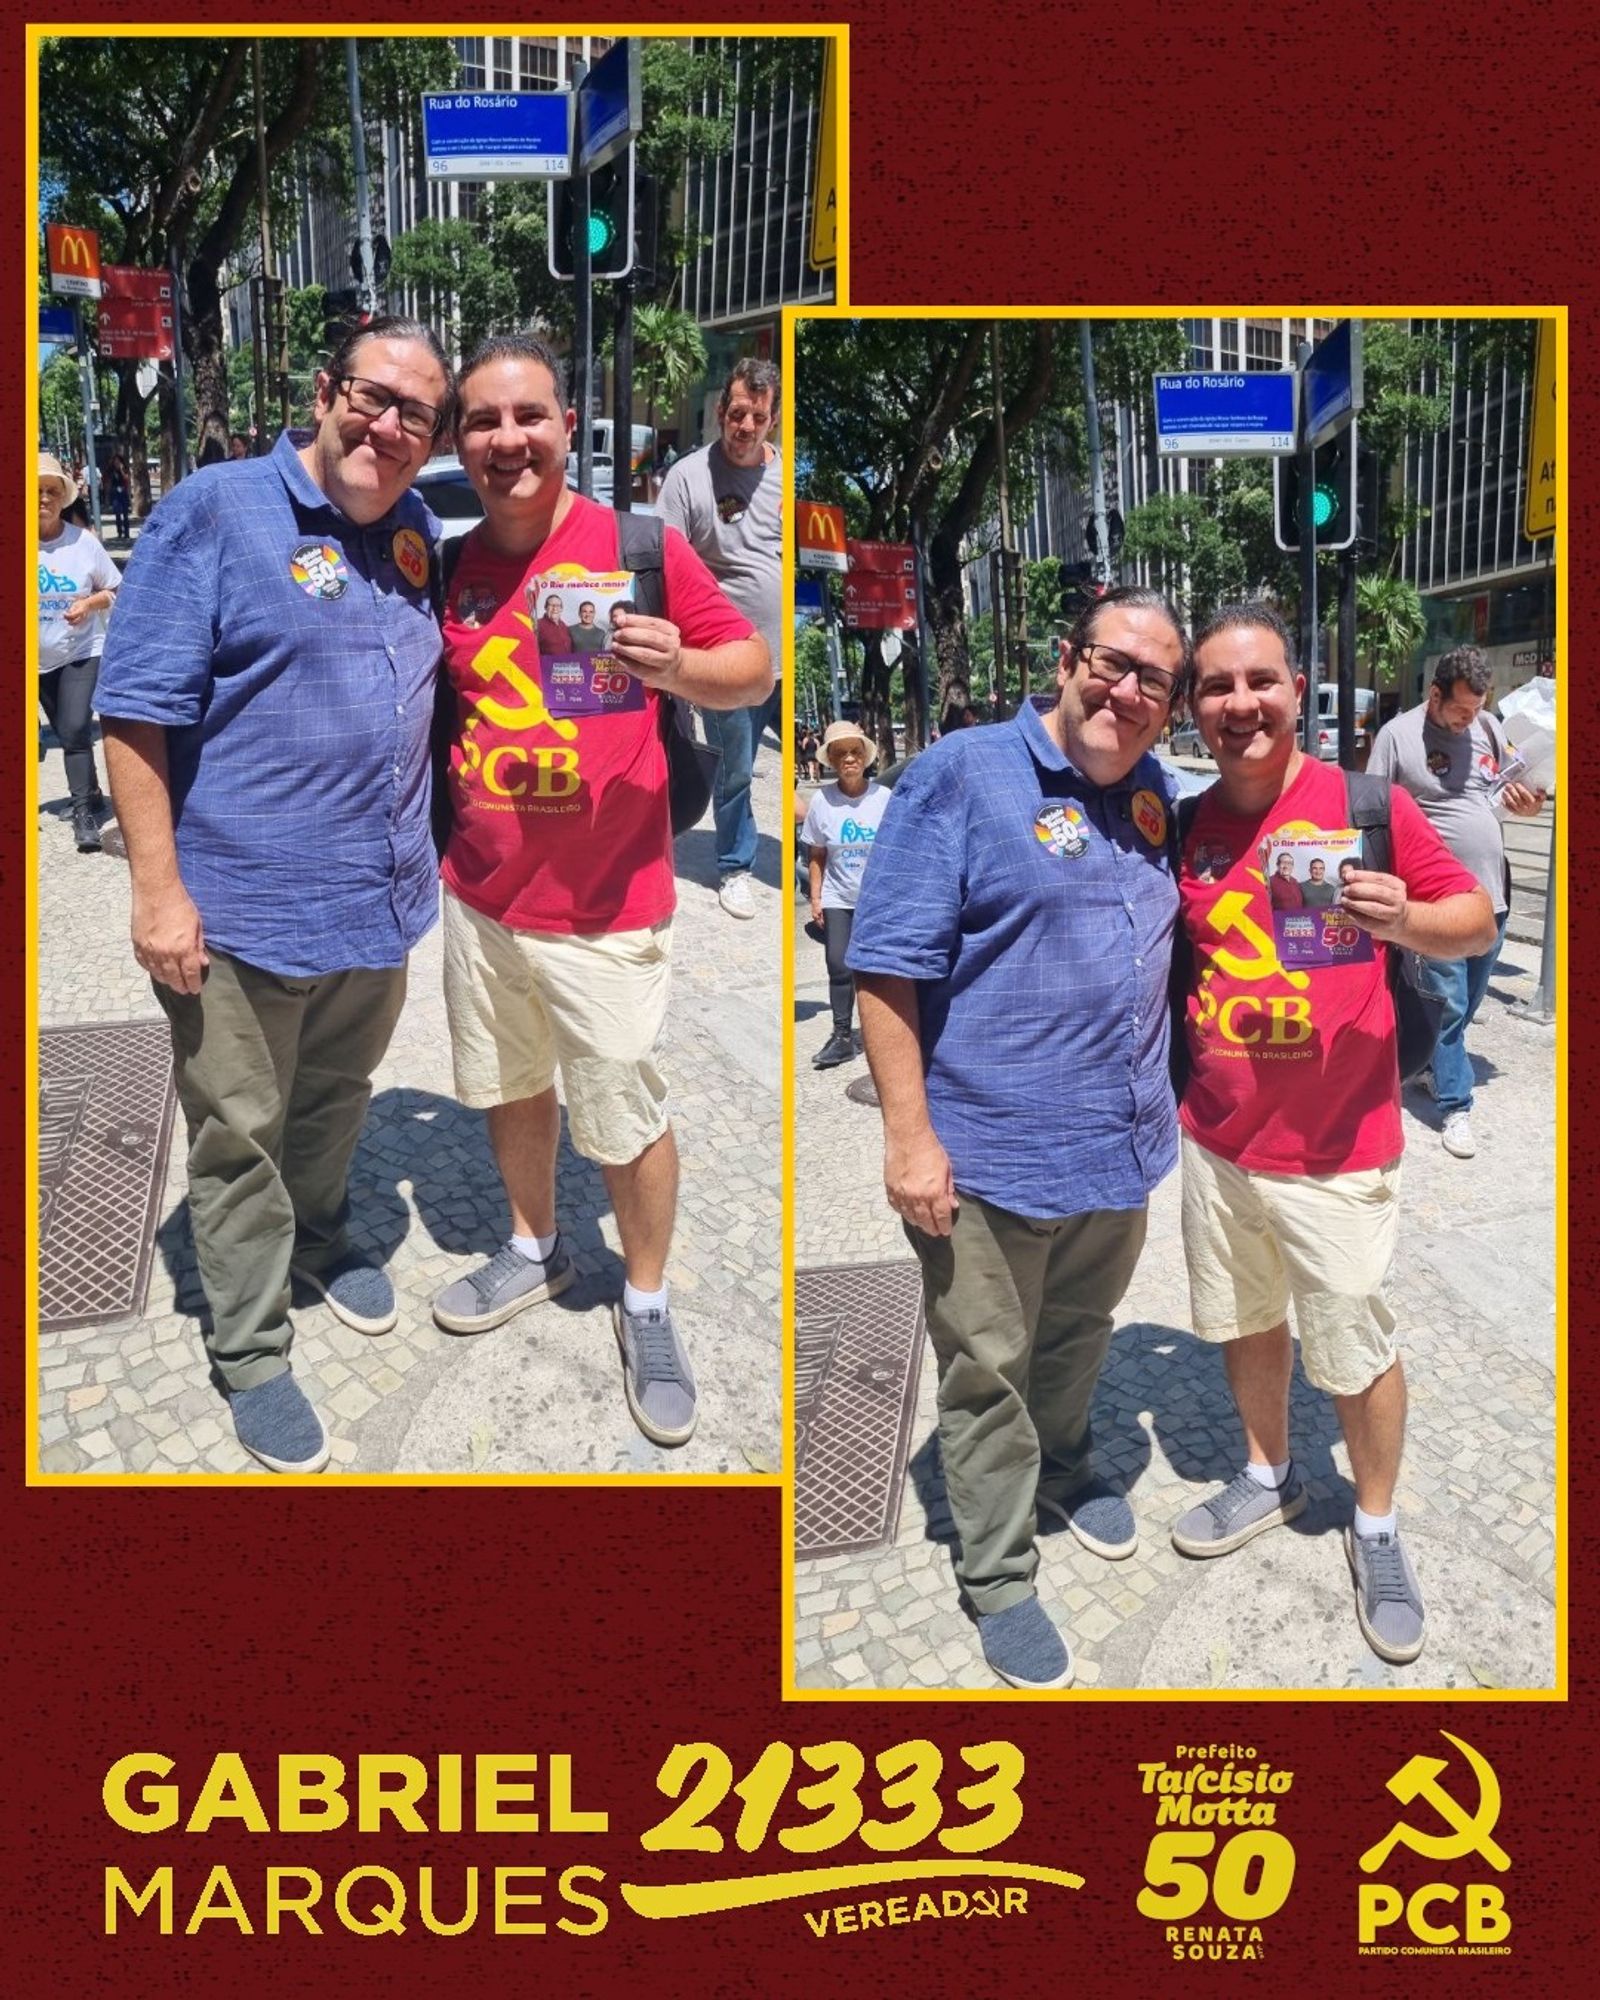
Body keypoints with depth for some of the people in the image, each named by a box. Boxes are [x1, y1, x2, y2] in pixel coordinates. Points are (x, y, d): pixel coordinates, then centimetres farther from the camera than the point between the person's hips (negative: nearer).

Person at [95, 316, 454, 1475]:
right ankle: (252, 1352, 22)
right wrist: (158, 890, -17)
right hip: (244, 905, -5)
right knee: (240, 1137, 7)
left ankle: (321, 1242, 46)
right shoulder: (215, 513, -10)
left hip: (380, 901, 6)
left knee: (336, 1104, 23)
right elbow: (137, 715, -13)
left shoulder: (418, 534, 8)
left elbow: (440, 677, 27)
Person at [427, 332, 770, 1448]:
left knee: (628, 1120, 5)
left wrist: (679, 668, -26)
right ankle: (537, 1251, 44)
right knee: (512, 1087, 20)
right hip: (482, 893, 5)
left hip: (606, 907, -5)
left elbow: (753, 666, -6)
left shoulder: (638, 544, -10)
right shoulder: (449, 568, 4)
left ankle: (648, 1308, 26)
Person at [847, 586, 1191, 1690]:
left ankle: (1065, 1468, 50)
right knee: (989, 1372, 8)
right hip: (991, 1154, -6)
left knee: (1079, 1338, 25)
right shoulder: (962, 774, -13)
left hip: (1123, 1145, 6)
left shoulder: (1157, 794, 7)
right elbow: (888, 967, -16)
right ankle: (1000, 1578, 25)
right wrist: (909, 1134, -19)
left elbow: (1185, 924, 27)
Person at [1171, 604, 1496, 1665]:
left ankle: (1378, 1529, 30)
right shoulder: (1185, 827, 1)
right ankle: (1270, 1477, 43)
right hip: (1217, 1136, 4)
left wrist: (1408, 920, -26)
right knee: (1248, 1320, 20)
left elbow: (1477, 918, -6)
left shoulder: (1366, 804, -11)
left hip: (1336, 1149, -4)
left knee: (1358, 1349, 7)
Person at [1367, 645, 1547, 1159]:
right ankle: (1454, 1106, 9)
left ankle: (1435, 1063, 36)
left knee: (1468, 1003, 16)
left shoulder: (1489, 727, 6)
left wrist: (1524, 803, -4)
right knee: (1448, 1007, 0)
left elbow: (1511, 788, 20)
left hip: (1492, 892, 5)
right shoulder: (1398, 735, -9)